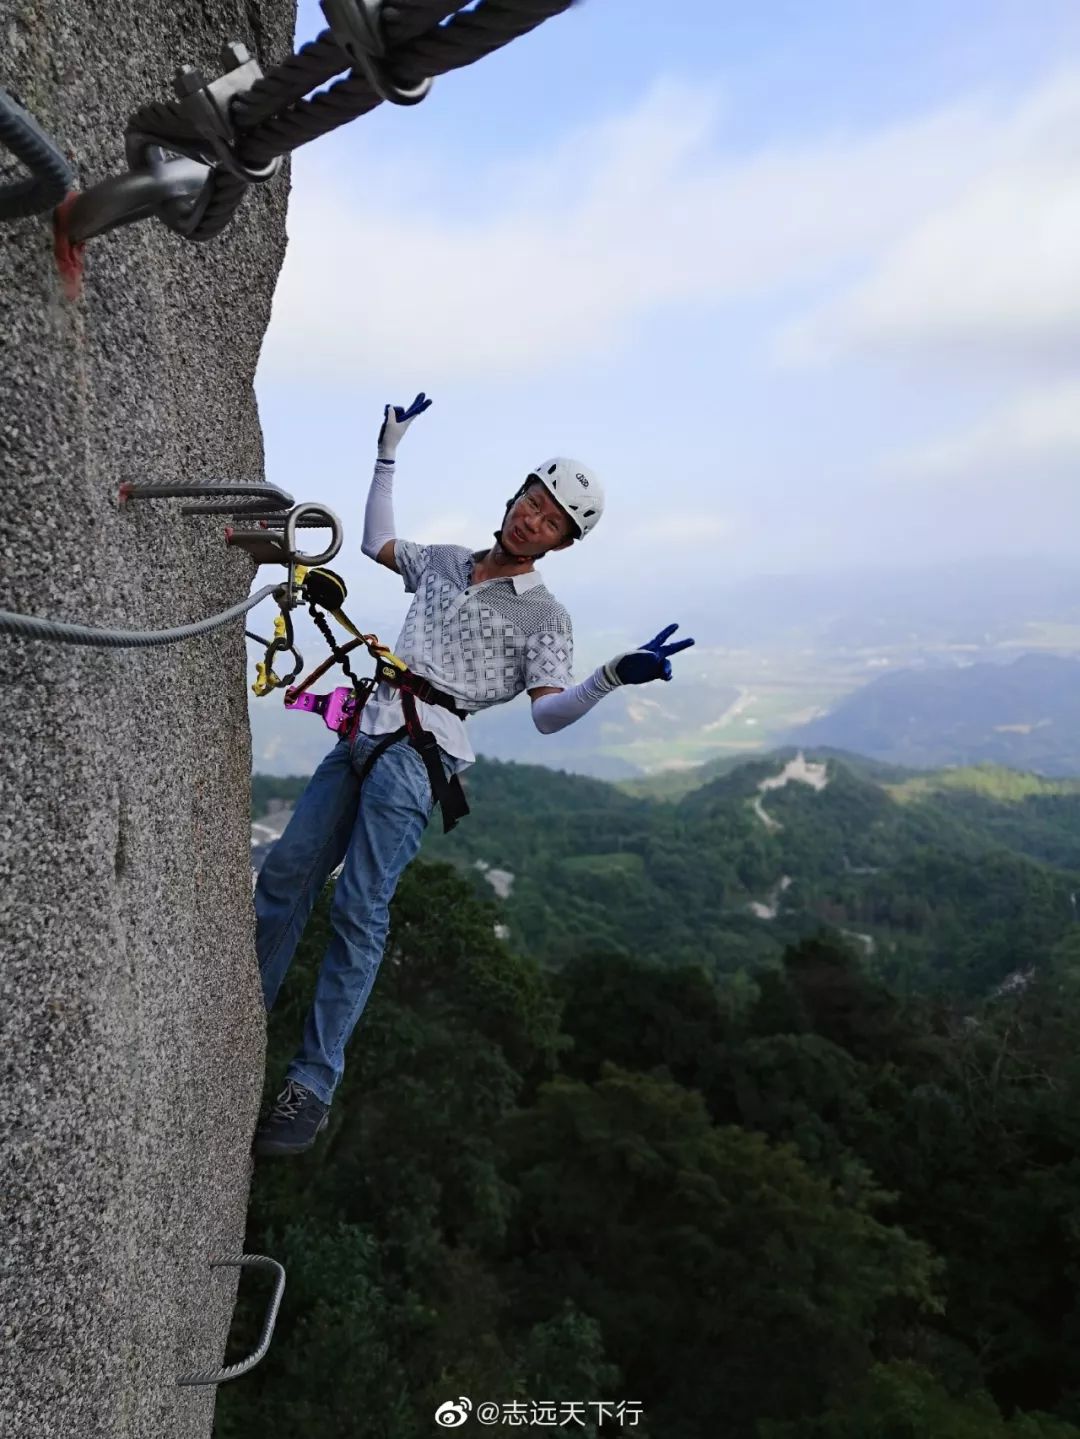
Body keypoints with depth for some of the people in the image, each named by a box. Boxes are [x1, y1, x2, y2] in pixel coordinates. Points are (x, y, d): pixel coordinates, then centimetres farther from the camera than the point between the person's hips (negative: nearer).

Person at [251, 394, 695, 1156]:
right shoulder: (445, 562, 18)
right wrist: (388, 452, 33)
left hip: (418, 756, -6)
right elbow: (378, 541, 35)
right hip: (364, 736, 6)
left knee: (359, 914, -12)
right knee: (285, 875, 6)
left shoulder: (544, 616, 1)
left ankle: (314, 1086, -3)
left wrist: (612, 676, -30)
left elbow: (549, 712, -11)